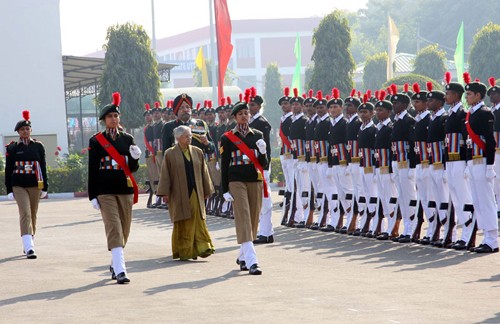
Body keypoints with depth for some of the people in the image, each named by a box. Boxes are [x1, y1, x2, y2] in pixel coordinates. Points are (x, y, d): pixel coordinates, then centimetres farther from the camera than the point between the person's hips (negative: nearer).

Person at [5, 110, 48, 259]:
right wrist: (9, 190, -2)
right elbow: (8, 170, 3)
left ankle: (28, 244, 26)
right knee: (25, 213, -14)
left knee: (33, 215, 10)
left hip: (35, 185, 3)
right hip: (19, 186, -3)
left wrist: (44, 187, 6)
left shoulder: (38, 146, 5)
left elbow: (43, 167, 8)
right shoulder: (13, 148, 1)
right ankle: (29, 247, -22)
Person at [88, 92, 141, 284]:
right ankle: (119, 270, -19)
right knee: (114, 229, -12)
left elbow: (132, 169, 9)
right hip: (105, 192, -4)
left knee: (124, 230, 10)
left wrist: (135, 158, -14)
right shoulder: (96, 141, 1)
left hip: (125, 190, 4)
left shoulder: (128, 139, 9)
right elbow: (92, 170, 1)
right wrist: (93, 196, -4)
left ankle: (115, 264, 29)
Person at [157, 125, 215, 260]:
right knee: (183, 223, 2)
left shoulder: (197, 152, 8)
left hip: (195, 193, 2)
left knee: (198, 221, -4)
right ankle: (184, 252, 8)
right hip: (179, 194, -2)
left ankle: (202, 248, -5)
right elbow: (165, 175, -1)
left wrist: (207, 191, 12)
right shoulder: (170, 154, 0)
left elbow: (204, 172, 13)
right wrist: (165, 193, -7)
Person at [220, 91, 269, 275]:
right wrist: (225, 190, -4)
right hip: (237, 182, -4)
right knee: (243, 220, -13)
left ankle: (243, 257, 26)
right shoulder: (227, 138, 1)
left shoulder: (258, 135, 9)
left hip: (255, 182, 4)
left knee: (253, 220, 8)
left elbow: (264, 164, 8)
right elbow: (224, 166, 1)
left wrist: (263, 152, -13)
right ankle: (251, 261, -20)